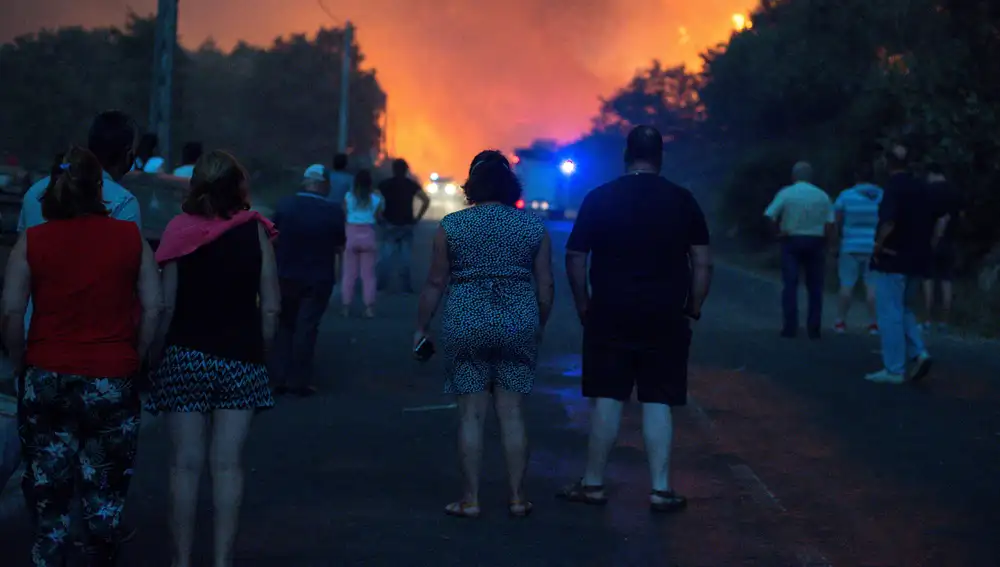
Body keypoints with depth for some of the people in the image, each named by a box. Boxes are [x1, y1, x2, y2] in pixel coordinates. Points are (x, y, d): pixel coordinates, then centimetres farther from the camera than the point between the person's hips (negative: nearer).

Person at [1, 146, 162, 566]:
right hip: (112, 382, 0)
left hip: (46, 380, 0)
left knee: (48, 493, 12)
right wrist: (134, 359, 8)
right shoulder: (130, 238, -1)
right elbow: (153, 308, -2)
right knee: (105, 492, 13)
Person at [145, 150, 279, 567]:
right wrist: (260, 352, 10)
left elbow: (166, 306, -6)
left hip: (185, 358, -1)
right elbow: (271, 306, -2)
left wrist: (155, 358, 3)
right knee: (228, 464, 5)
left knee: (186, 463, 4)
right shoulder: (255, 231, -1)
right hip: (240, 358, 1)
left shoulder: (180, 230, -3)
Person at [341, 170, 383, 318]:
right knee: (368, 274, 5)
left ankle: (346, 307, 6)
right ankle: (369, 307, 1)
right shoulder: (375, 199, -1)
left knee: (349, 274, 6)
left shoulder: (348, 197, 0)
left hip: (351, 235, 0)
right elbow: (379, 218, 2)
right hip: (368, 236, 0)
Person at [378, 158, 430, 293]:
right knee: (405, 255, 4)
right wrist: (418, 217, 0)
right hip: (407, 224, 1)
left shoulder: (385, 184, 1)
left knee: (387, 254, 5)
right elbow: (426, 200, -6)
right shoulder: (412, 184, 3)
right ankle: (406, 286, 2)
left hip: (390, 224, 0)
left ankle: (382, 284, 3)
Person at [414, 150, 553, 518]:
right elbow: (546, 285, 5)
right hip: (519, 323, 1)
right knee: (512, 415, 7)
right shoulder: (534, 227, 3)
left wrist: (422, 327, 11)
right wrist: (539, 326, 18)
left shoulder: (452, 226, 0)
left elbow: (436, 283, 2)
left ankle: (471, 499, 7)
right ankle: (517, 498, 11)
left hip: (466, 325, -1)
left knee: (471, 414, 4)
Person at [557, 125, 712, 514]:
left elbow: (574, 258, 0)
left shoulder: (599, 198, 0)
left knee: (606, 399, 6)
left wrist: (584, 306, 8)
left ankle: (593, 484, 15)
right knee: (657, 402, 4)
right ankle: (661, 490, 6)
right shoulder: (682, 200, 1)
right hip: (665, 318, 0)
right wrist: (692, 310, 8)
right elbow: (703, 262, 0)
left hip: (610, 316, 0)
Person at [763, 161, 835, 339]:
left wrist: (778, 232, 0)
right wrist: (825, 242, 7)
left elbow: (769, 216, -12)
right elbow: (830, 224, -2)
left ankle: (790, 327, -5)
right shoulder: (822, 196, 3)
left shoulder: (785, 194, -3)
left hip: (791, 241, -1)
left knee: (790, 285, 1)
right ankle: (813, 328, 5)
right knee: (815, 287, 6)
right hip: (815, 242, 1)